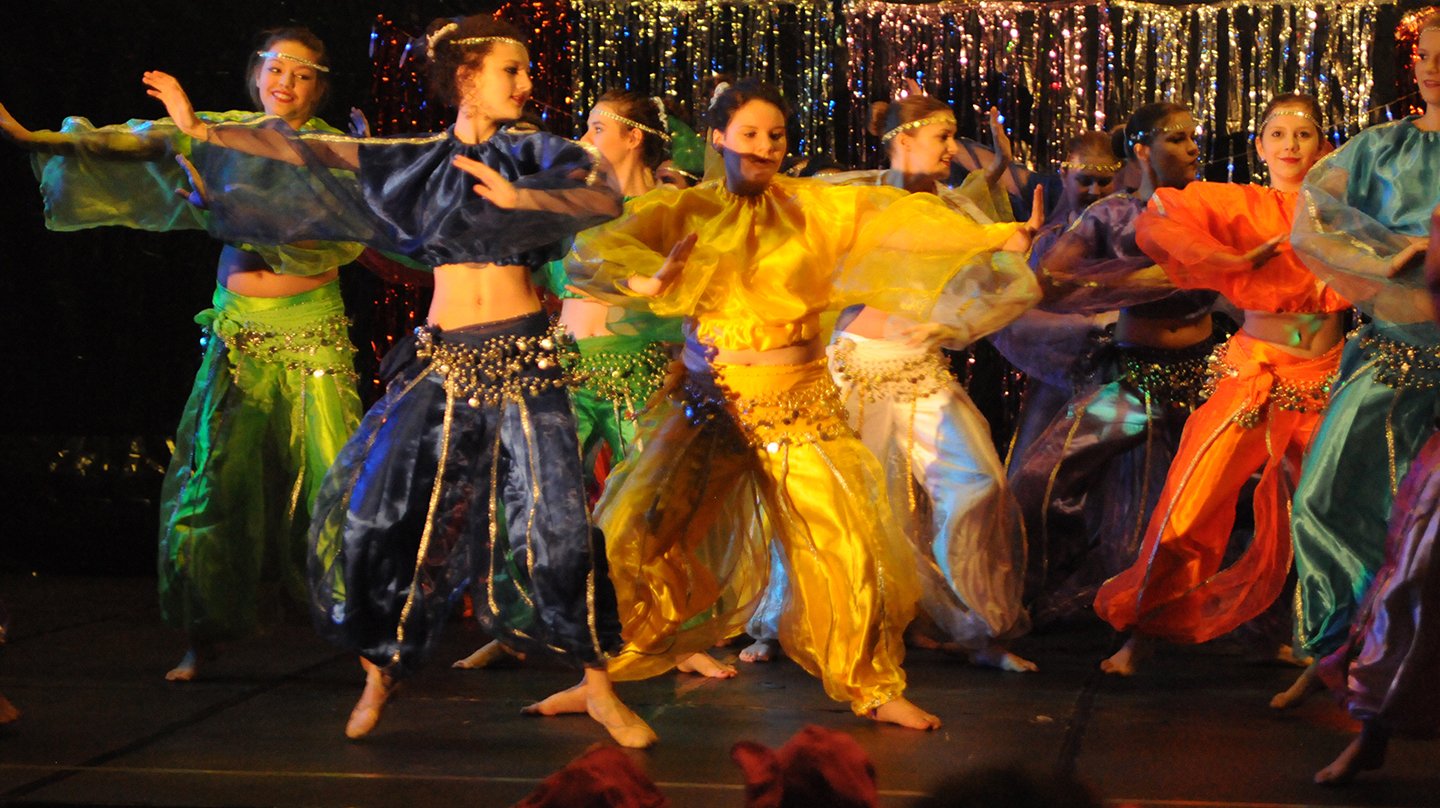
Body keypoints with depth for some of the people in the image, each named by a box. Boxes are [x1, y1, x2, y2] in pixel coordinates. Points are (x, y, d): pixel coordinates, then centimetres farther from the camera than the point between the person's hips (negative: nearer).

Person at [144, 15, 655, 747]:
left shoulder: (535, 155, 6)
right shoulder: (418, 160, 9)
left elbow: (605, 200, -11)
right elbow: (308, 153, 5)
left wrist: (516, 196, -23)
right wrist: (199, 129, 1)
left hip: (521, 359, -1)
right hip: (443, 359, 2)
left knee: (555, 517, -10)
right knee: (383, 506, -3)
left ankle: (597, 686, 1)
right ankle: (381, 669, 17)